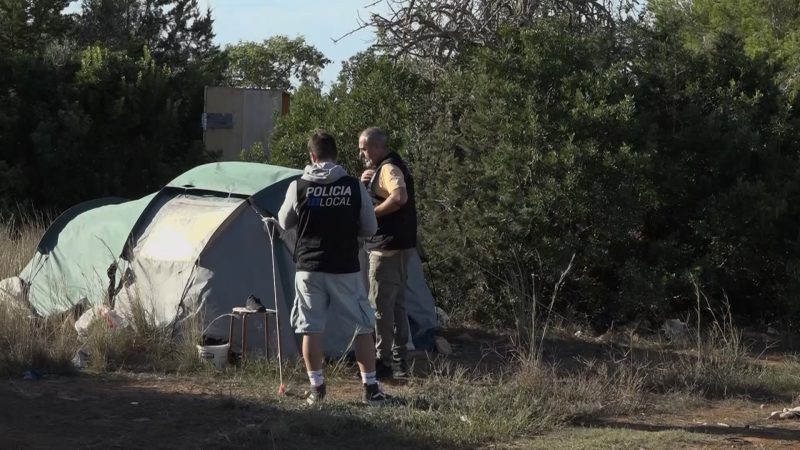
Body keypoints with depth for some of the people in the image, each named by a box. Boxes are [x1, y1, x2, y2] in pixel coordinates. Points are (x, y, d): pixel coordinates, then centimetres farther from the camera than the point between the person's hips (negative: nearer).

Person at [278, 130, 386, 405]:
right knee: (363, 327, 11)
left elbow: (284, 224, 9)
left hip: (309, 268, 0)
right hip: (346, 269, 0)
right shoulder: (355, 187, -4)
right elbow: (370, 229, 5)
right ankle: (370, 388, 11)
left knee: (311, 329, 8)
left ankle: (316, 387, 9)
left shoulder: (298, 187, -6)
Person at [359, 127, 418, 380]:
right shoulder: (386, 168, 18)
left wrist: (372, 213, -21)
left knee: (380, 305, -7)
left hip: (387, 247, -11)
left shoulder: (388, 168, -15)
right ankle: (399, 361, 18)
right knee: (396, 304, 13)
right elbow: (377, 197, 24)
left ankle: (382, 362, -5)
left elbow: (400, 197, -32)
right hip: (398, 245, 11)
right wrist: (364, 184, 5)